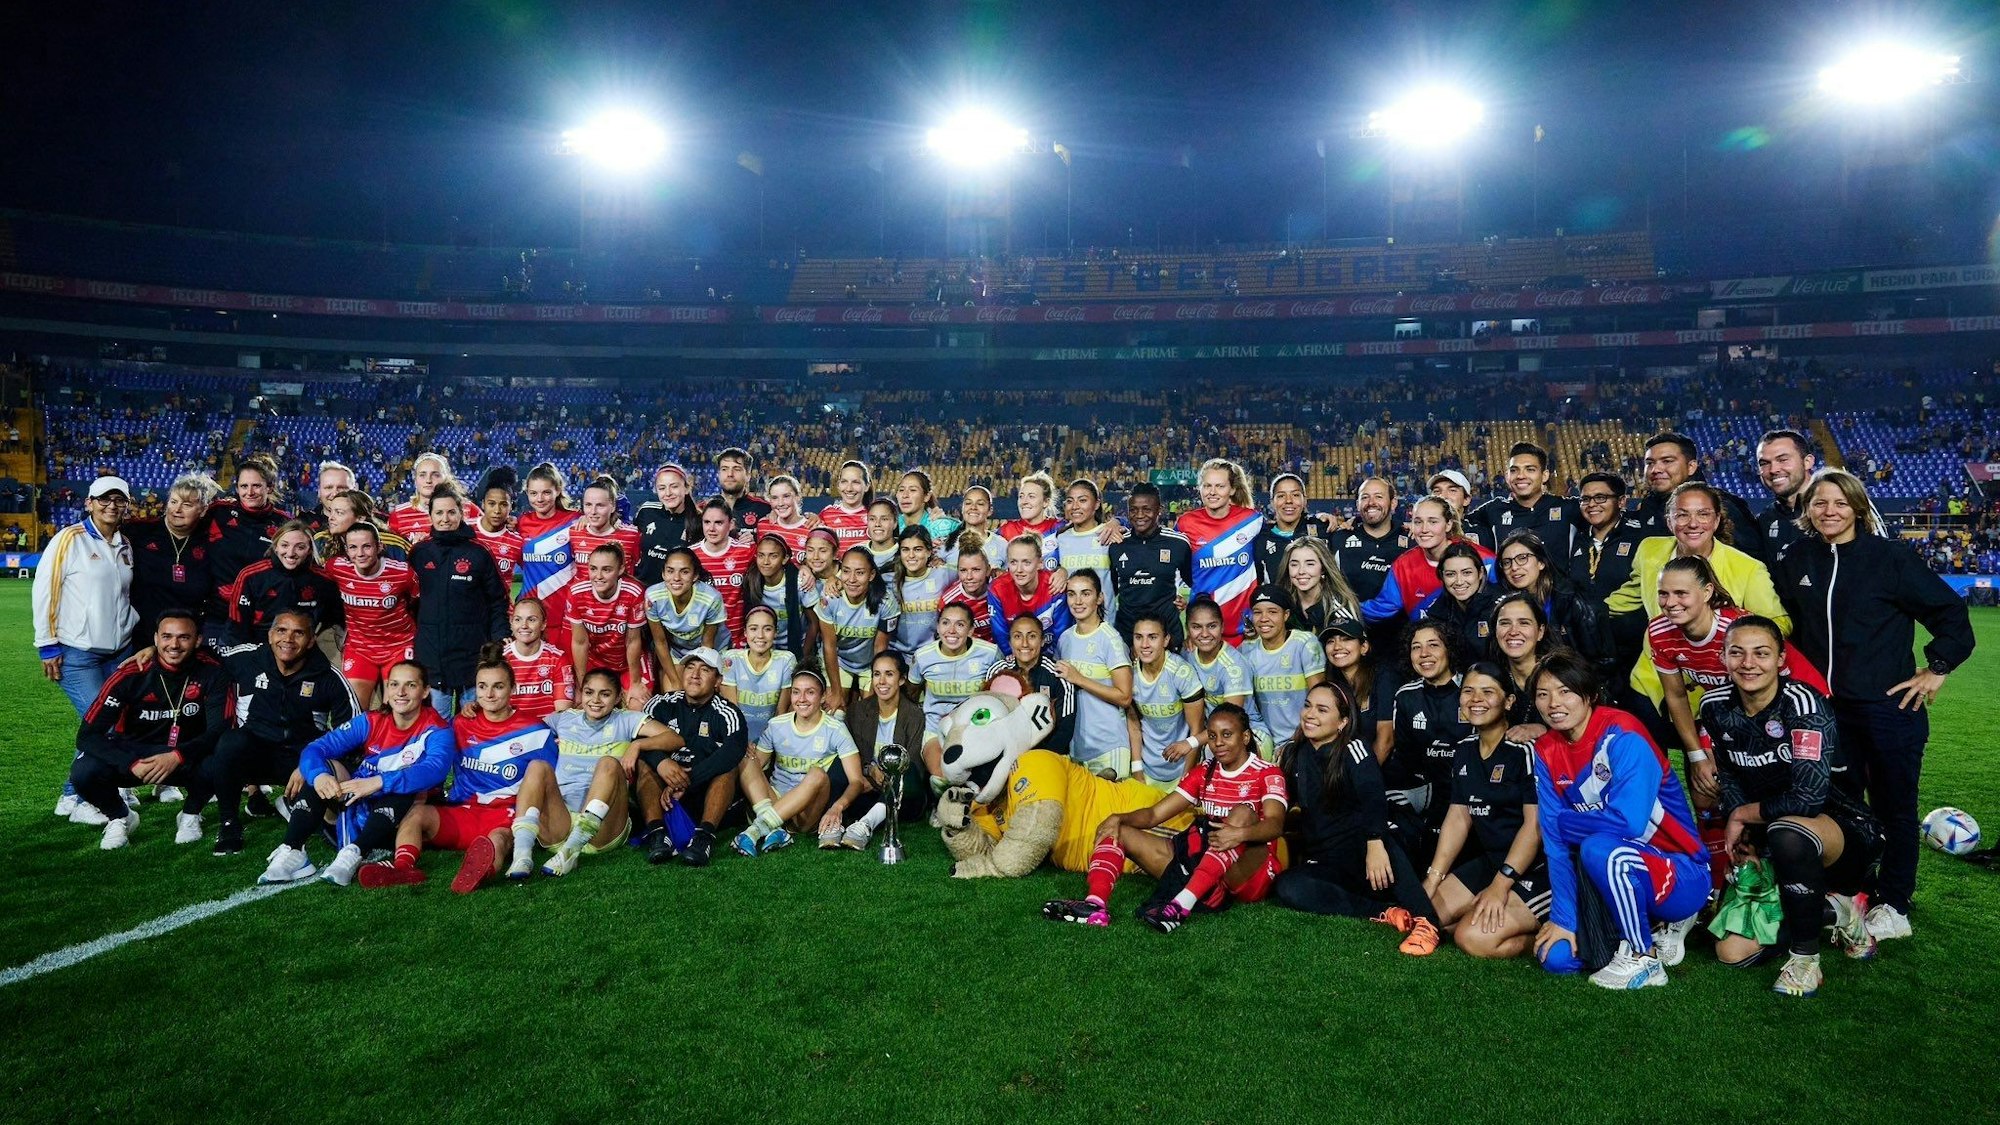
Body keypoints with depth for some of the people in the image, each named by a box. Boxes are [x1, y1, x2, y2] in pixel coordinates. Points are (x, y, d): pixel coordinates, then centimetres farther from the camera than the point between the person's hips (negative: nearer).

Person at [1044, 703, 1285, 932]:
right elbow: (1154, 814, 9)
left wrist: (1240, 833, -41)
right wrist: (1118, 818, -11)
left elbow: (1275, 824, -21)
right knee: (1117, 831, -4)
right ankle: (1096, 904, -34)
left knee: (1243, 813, -34)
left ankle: (1181, 905, -46)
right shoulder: (1204, 772, 15)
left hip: (1245, 872, -5)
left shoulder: (1267, 774, -1)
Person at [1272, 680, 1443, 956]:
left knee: (1371, 827, -37)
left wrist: (1375, 844, -41)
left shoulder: (1354, 749, -7)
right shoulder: (1292, 754, 8)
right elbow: (1288, 805, 19)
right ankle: (1384, 912, -27)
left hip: (1366, 852, -4)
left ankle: (1425, 919, -38)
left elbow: (1373, 798, -25)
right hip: (1327, 865, 4)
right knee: (1286, 887, -27)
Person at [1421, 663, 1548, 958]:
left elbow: (1535, 825, -18)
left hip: (1538, 868, -9)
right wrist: (1432, 879, 4)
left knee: (1474, 937, -23)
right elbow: (1458, 817, 10)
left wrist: (1500, 885, -22)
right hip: (1490, 861, 9)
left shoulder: (1525, 749, -15)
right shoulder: (1464, 751, 8)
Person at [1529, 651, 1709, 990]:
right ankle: (1656, 927, 16)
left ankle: (1643, 958, -12)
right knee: (1557, 957, -7)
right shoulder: (1546, 752, -3)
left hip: (1682, 878, -7)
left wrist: (1563, 821, -14)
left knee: (1599, 848, -35)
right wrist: (1563, 919, -10)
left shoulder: (1622, 736, -20)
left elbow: (1629, 822, -31)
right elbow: (1556, 844, -5)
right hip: (1618, 877, 7)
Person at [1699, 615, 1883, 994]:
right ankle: (1830, 907, 20)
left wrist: (1743, 815, -15)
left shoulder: (1803, 704, -22)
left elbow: (1807, 798, -30)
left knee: (1787, 832, -42)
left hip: (1844, 831, -6)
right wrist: (1743, 840, -7)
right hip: (1771, 848, 6)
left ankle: (1805, 959, -20)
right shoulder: (1716, 706, -4)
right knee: (1732, 952, -4)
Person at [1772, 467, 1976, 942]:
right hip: (1826, 707, 4)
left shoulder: (1891, 556, -7)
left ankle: (1893, 906, 19)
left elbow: (1951, 612, -3)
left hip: (1889, 707, -4)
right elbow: (1785, 624, 17)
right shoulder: (1795, 560, 4)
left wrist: (1937, 668, -6)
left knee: (1894, 805, 7)